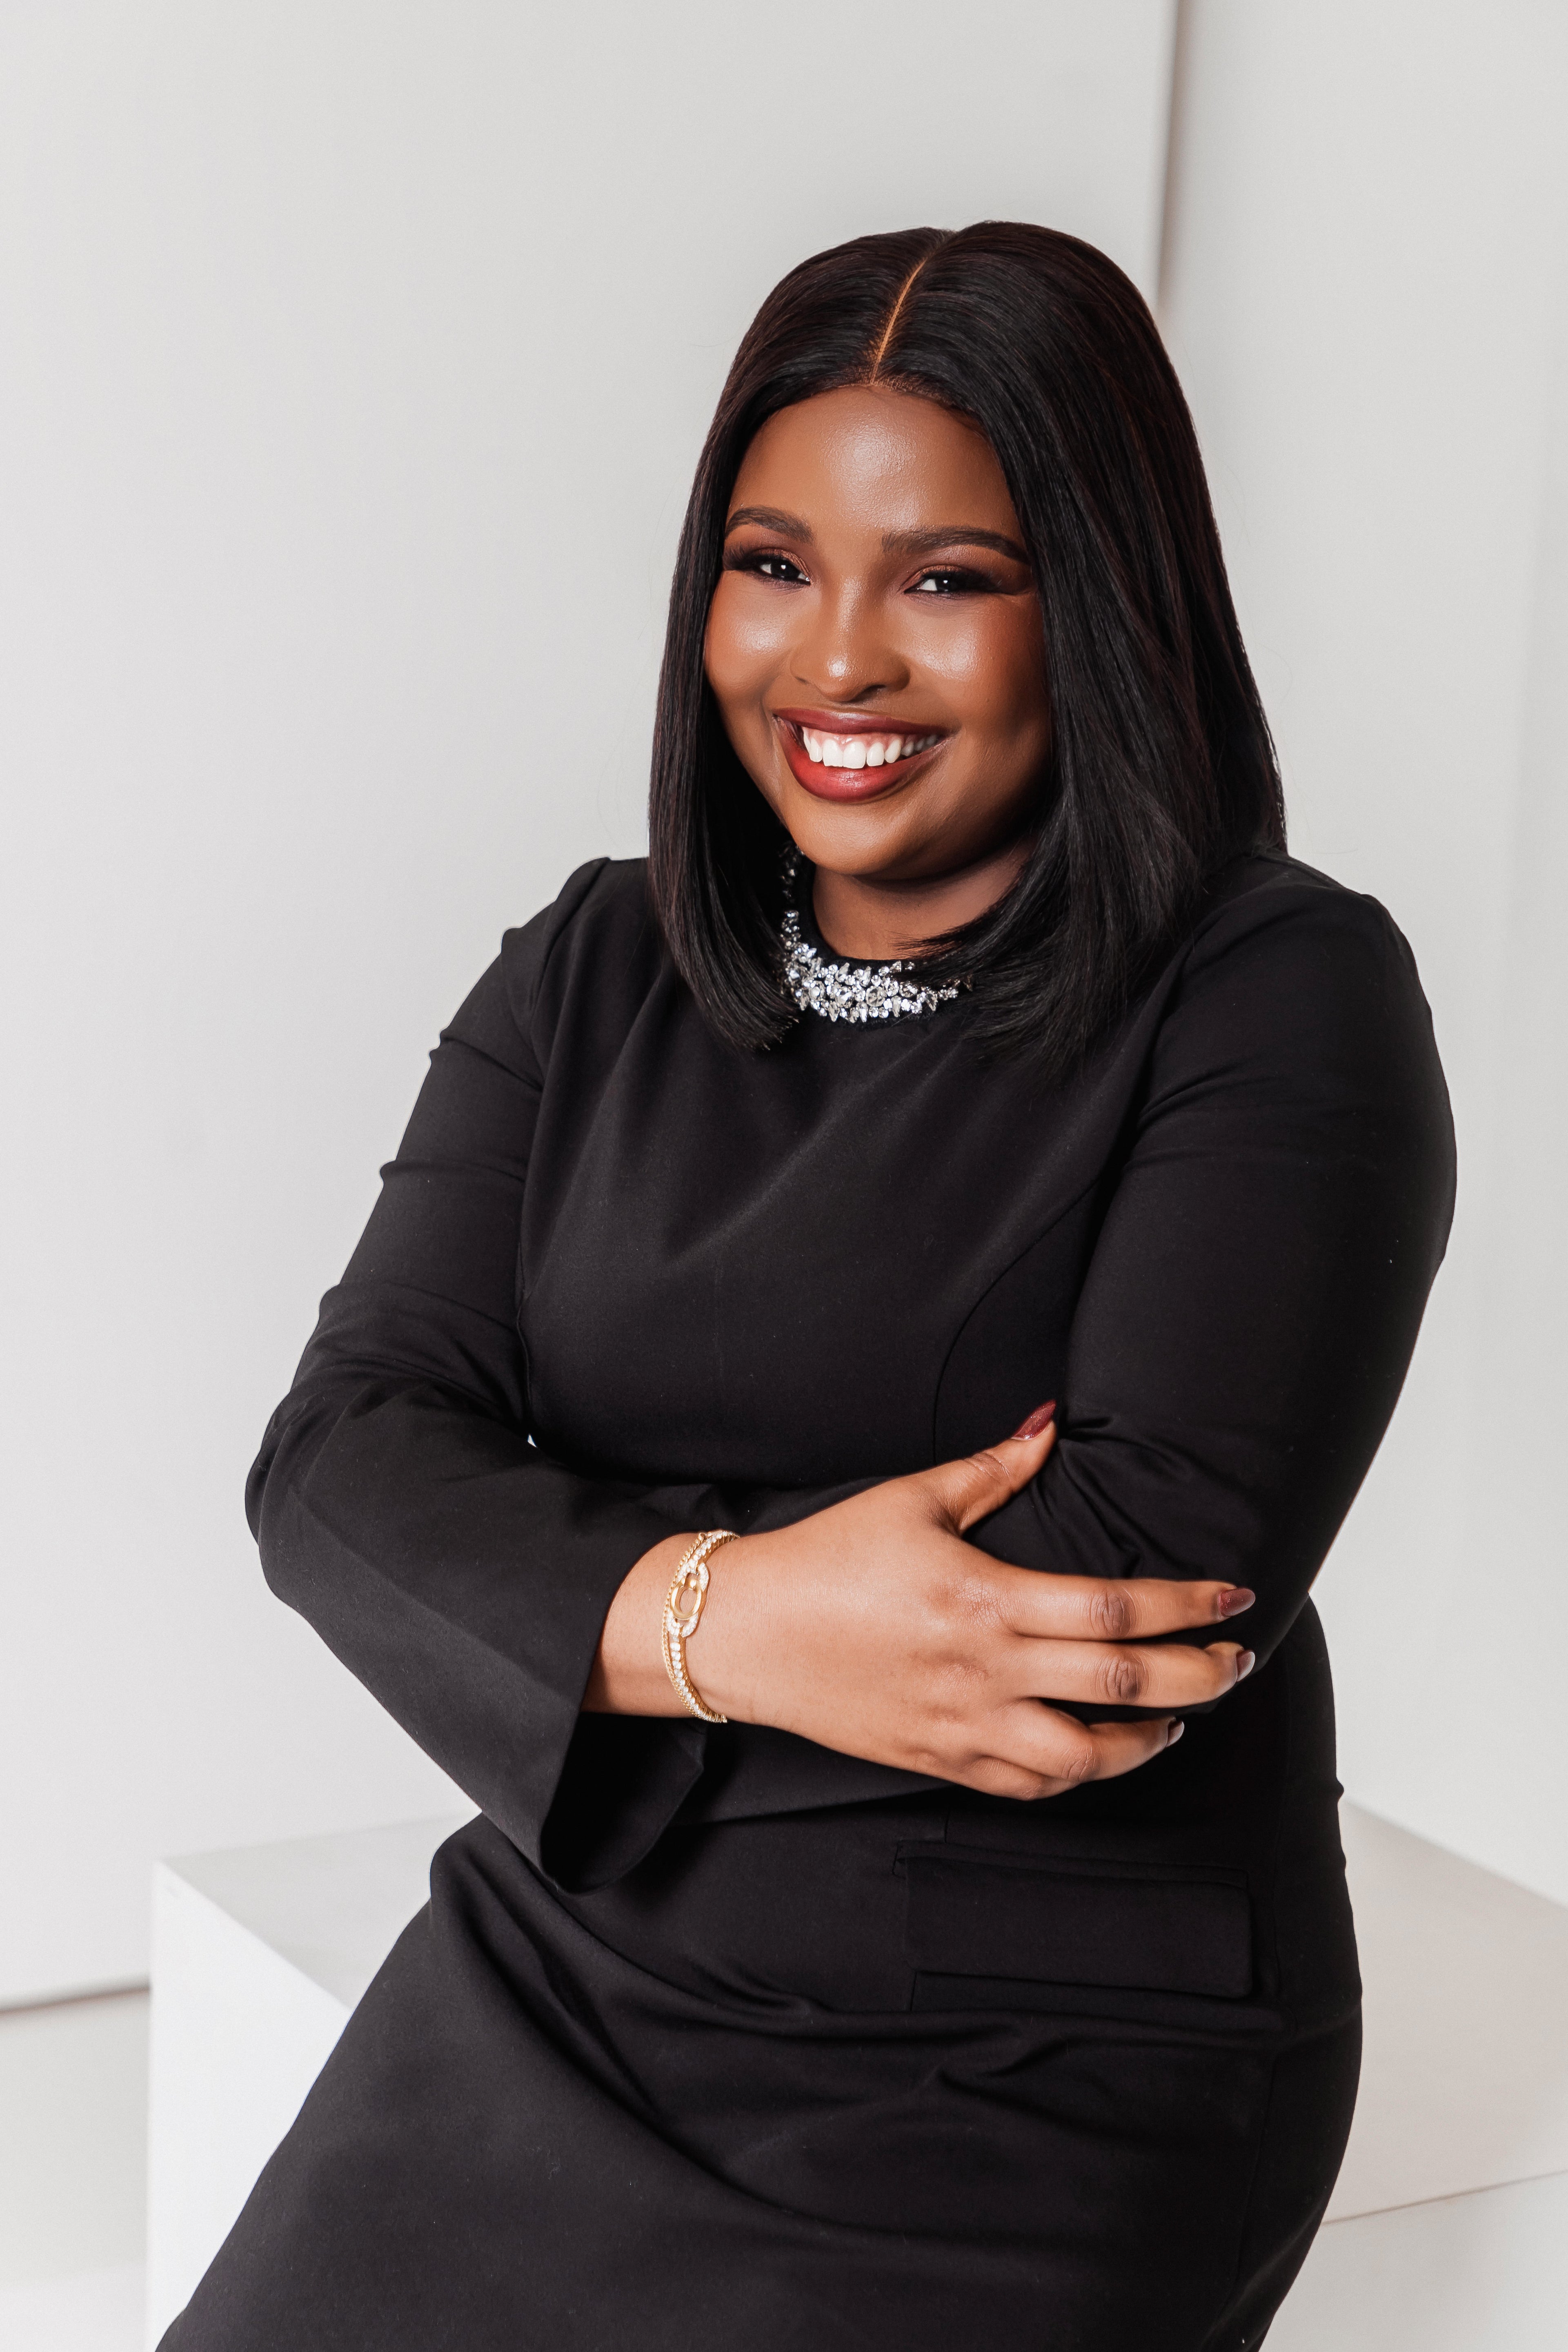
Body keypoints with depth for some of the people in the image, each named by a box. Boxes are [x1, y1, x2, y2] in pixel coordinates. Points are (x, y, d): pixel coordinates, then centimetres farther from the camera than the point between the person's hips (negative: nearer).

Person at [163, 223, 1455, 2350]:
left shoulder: (1281, 1002, -7)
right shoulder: (592, 975, 8)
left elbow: (1163, 1566, -18)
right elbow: (342, 1456, -3)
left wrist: (596, 1584, -12)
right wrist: (723, 1617, -22)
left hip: (1041, 2085, -4)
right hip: (557, 1992, 5)